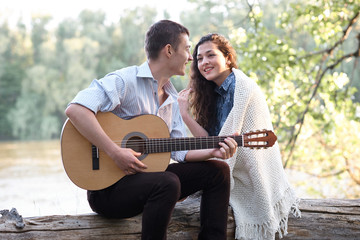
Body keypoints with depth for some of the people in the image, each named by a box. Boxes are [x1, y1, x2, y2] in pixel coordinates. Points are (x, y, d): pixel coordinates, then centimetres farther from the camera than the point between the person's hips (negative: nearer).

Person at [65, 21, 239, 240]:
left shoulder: (172, 98, 15)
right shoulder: (125, 80, -14)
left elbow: (179, 150, 13)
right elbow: (75, 109, -28)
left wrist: (213, 151, -6)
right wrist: (115, 152, -30)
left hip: (146, 176, 9)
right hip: (108, 185, -8)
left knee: (218, 170, 1)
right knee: (168, 183, -36)